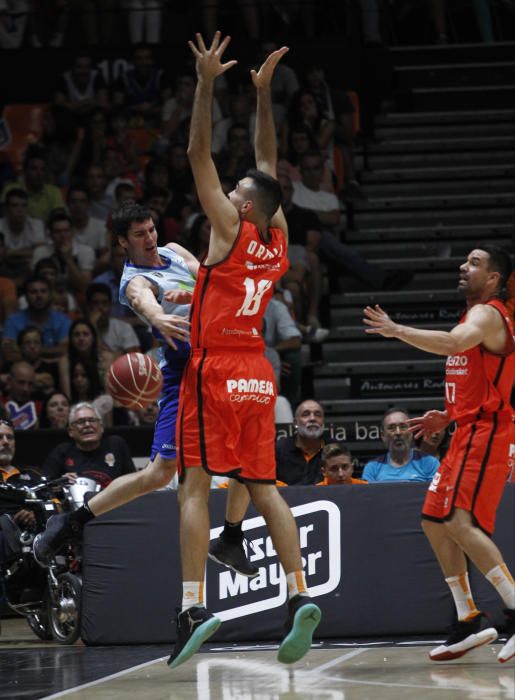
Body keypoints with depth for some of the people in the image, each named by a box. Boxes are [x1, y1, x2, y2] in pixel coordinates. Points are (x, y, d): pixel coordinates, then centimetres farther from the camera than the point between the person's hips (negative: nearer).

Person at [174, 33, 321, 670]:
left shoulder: (230, 226, -7)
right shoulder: (279, 236, 8)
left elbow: (198, 155, -7)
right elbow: (269, 162, 20)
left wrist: (206, 84, -6)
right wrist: (263, 93, 21)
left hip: (214, 371, -6)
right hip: (258, 373, 6)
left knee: (195, 486, -8)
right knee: (263, 487, 7)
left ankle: (192, 606, -18)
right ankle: (299, 594, -7)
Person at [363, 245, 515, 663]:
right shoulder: (475, 316, 21)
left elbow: (452, 344, -33)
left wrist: (397, 331, -30)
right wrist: (447, 417, 20)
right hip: (469, 433, 11)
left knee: (461, 523, -21)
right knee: (434, 522, 10)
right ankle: (469, 622, 12)